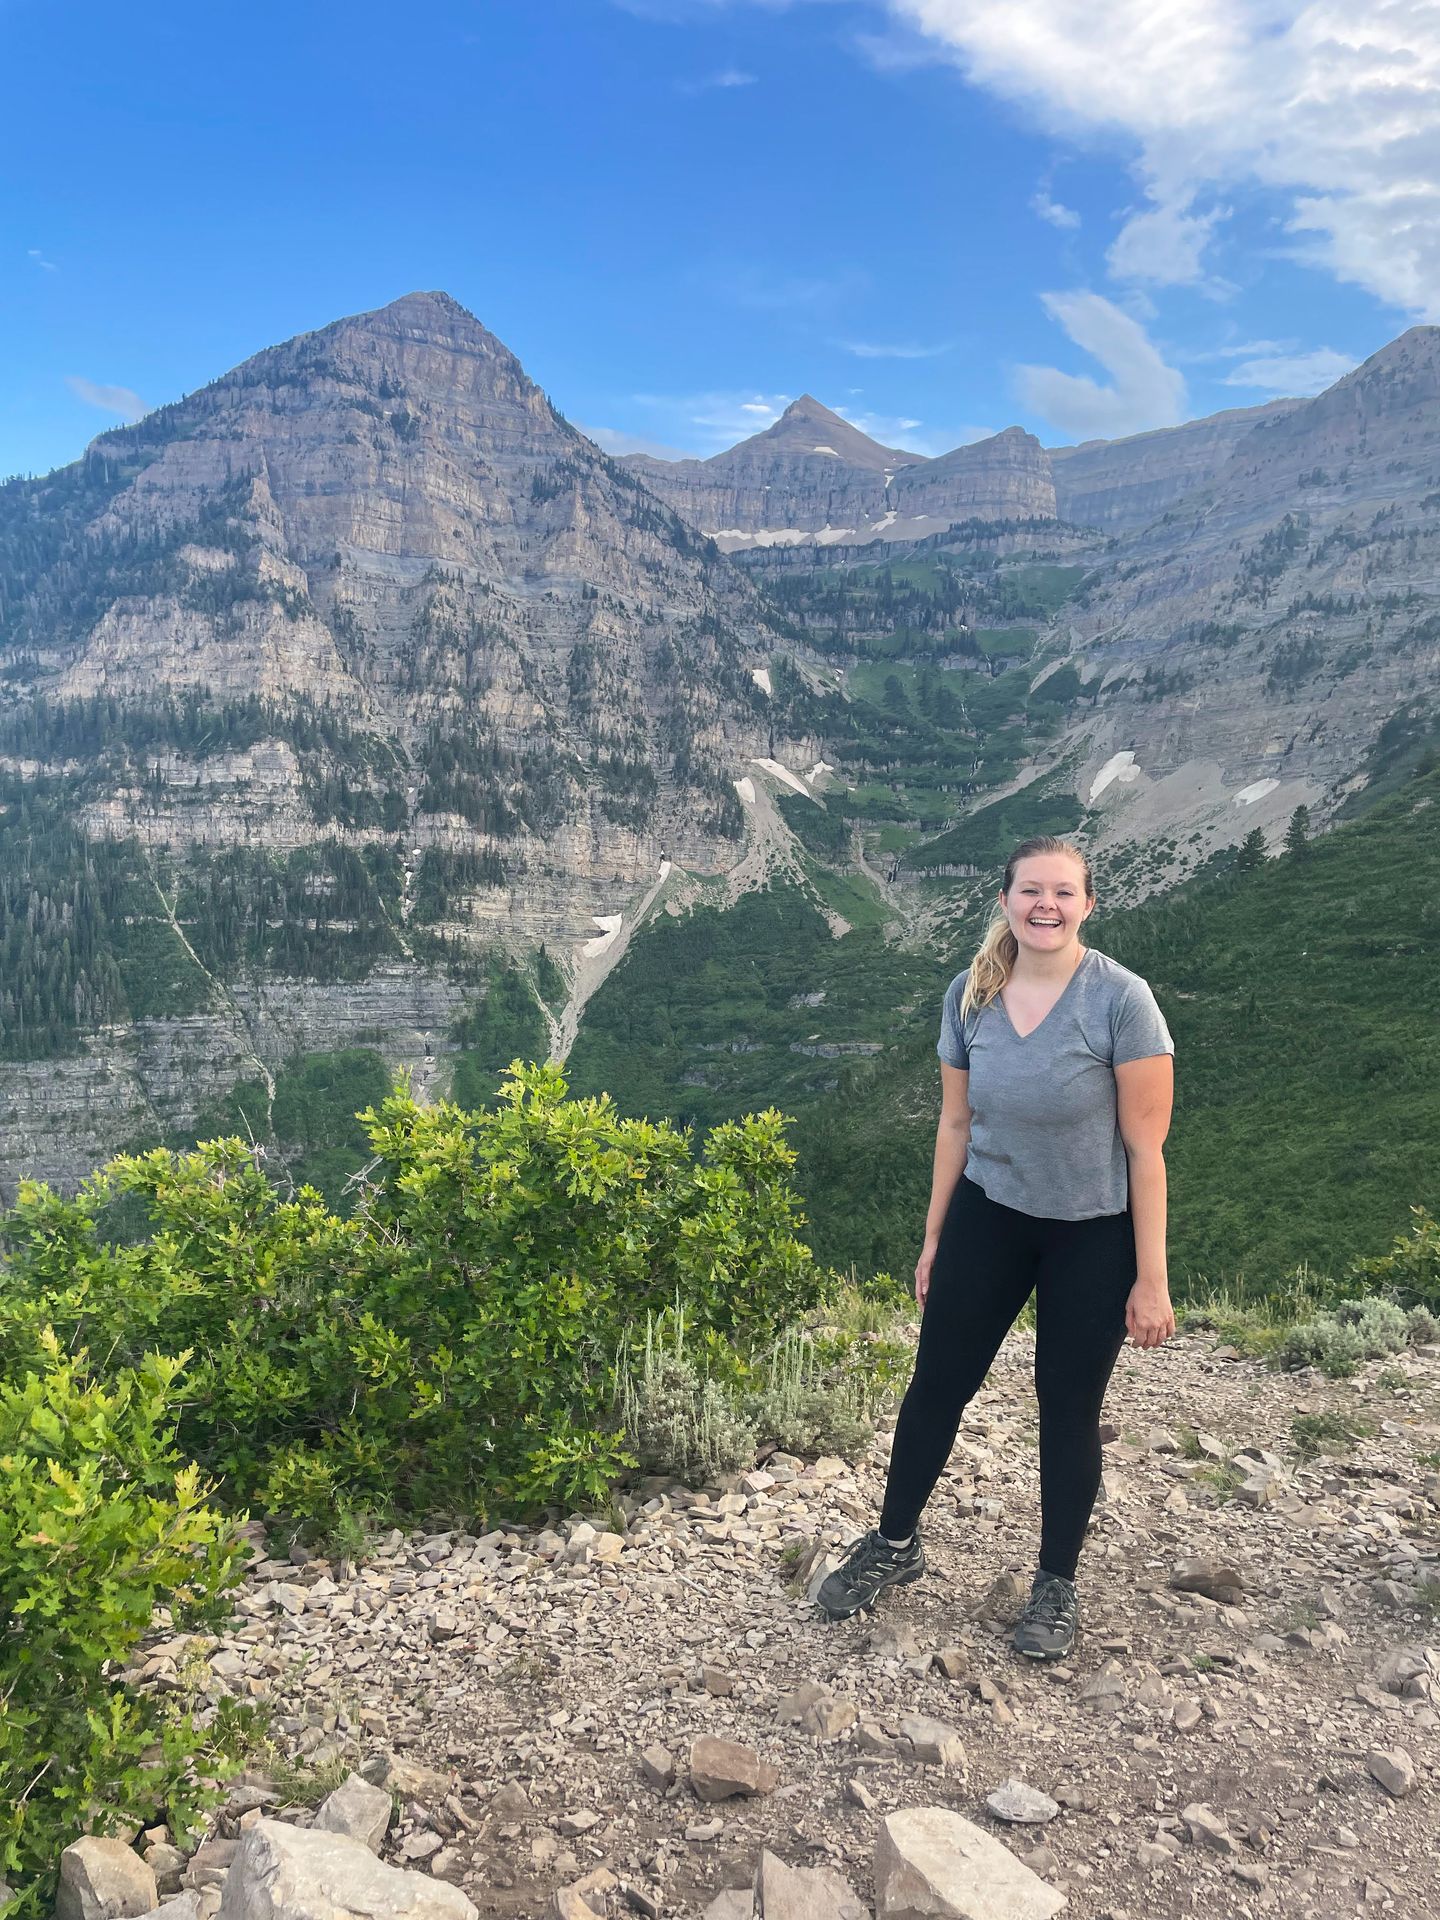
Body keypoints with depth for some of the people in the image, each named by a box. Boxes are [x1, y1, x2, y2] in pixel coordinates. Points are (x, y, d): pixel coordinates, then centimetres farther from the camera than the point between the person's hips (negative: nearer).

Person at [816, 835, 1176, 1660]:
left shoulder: (1121, 999, -19)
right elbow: (956, 1124, 3)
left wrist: (1152, 1279, -12)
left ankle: (1058, 1583, 33)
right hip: (989, 1216, 4)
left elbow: (1145, 1147, -15)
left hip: (1093, 1235, -3)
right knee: (937, 1384, 11)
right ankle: (895, 1544, 35)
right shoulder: (970, 995, -6)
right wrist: (934, 1237, 8)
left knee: (1068, 1407, 10)